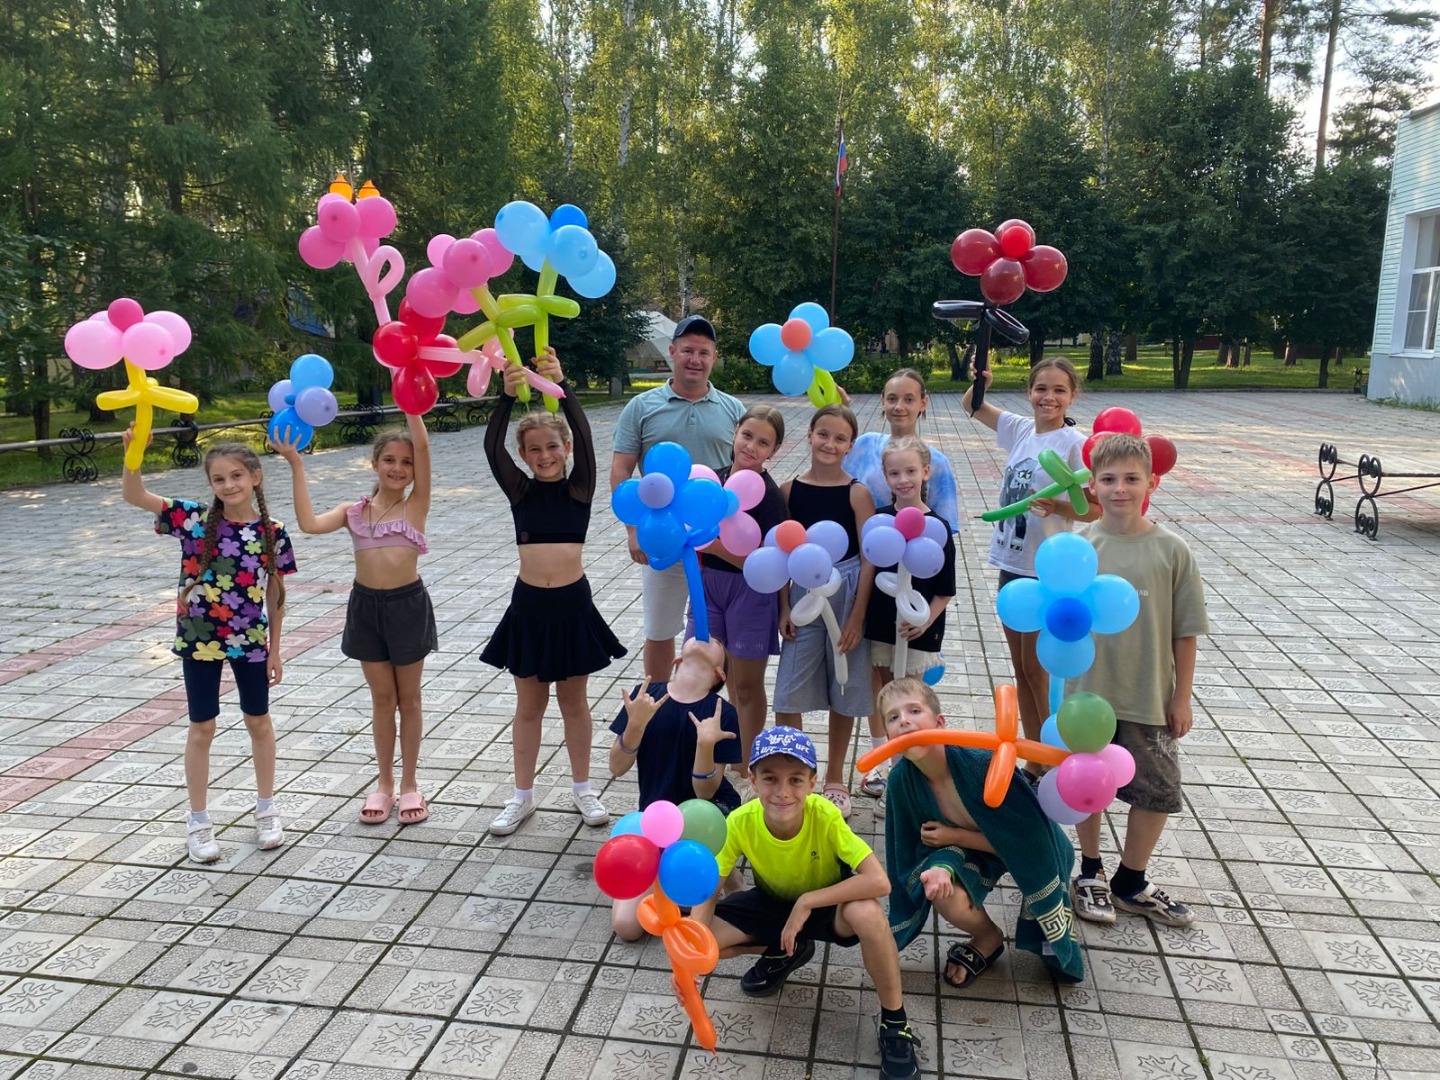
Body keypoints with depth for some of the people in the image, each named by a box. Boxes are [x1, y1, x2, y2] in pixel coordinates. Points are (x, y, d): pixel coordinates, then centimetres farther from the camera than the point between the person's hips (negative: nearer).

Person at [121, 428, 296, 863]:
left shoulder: (272, 532, -7)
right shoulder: (195, 519, -10)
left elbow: (274, 593, 0)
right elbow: (134, 496, -17)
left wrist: (274, 648, 4)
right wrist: (134, 453, -34)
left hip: (250, 641, 1)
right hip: (199, 639, -1)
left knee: (259, 722, 14)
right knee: (202, 728, 10)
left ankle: (266, 808, 33)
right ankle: (199, 820, 25)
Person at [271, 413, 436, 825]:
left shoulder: (416, 504, -2)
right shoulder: (354, 510, 5)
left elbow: (423, 445, -13)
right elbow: (309, 523, -13)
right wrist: (296, 466, -11)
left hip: (408, 605, -2)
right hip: (366, 606, 3)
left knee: (408, 698, 11)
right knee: (382, 698, 14)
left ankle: (409, 783, 24)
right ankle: (384, 783, 27)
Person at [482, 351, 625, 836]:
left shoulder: (579, 488, -2)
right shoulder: (520, 491, 1)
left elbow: (584, 438, -17)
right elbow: (492, 447, -13)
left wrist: (562, 386, -29)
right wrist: (507, 395, -28)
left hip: (572, 603, -1)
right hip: (528, 604, 1)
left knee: (574, 703, 13)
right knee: (529, 706, 12)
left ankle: (582, 787, 28)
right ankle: (522, 795, 24)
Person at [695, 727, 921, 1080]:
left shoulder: (824, 815, -33)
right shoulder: (739, 823, -26)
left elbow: (879, 881, -38)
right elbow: (707, 892, -19)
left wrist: (806, 902, -36)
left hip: (828, 904, -3)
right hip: (772, 904, 3)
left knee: (867, 912, -37)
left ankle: (894, 1023, -12)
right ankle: (785, 952, 11)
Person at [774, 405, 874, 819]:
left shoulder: (857, 493, -6)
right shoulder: (789, 489, -1)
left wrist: (857, 617, -10)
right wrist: (784, 607, -3)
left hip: (846, 597, -1)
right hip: (802, 595, 1)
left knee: (844, 693, 11)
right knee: (787, 696, 1)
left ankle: (834, 778, 29)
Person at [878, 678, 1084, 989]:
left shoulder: (982, 763, -38)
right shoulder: (901, 780, -26)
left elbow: (1024, 838, -27)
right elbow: (917, 842, -13)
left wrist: (955, 837, -27)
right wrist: (938, 868, -35)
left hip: (1028, 850, -3)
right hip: (971, 849, 3)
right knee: (943, 893, -29)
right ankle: (989, 940, 7)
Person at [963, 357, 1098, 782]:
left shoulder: (1074, 442, -13)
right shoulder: (1020, 429, 6)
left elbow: (1095, 511, -15)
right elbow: (971, 405, 16)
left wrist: (1060, 506, -35)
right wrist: (979, 380, -5)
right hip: (1011, 563, 7)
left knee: (1038, 671, 2)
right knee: (1022, 670, 14)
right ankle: (1033, 764, 26)